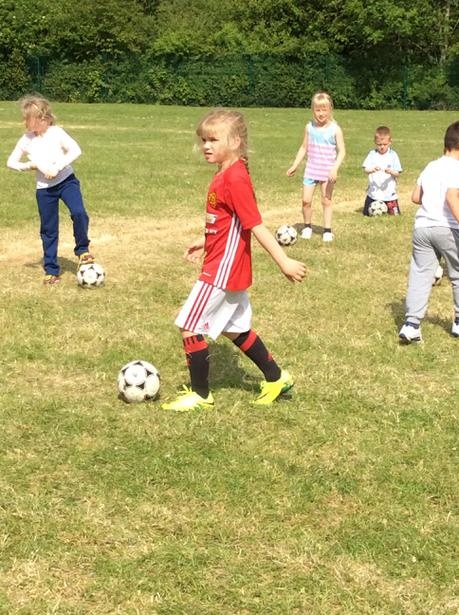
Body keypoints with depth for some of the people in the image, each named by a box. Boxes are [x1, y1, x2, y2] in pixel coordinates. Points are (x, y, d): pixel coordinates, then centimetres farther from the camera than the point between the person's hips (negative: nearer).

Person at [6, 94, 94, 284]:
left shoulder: (56, 132, -10)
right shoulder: (26, 140, 1)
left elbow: (75, 150, -19)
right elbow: (11, 162, 10)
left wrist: (57, 167, -24)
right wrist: (27, 166, -9)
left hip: (66, 181, -3)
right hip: (44, 188, 3)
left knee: (78, 213, -27)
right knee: (48, 229, 7)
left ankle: (82, 249, -3)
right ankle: (51, 270, 18)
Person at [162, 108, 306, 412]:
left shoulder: (235, 179, -21)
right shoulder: (226, 174, 8)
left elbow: (256, 226, -24)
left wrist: (284, 261, -23)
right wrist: (204, 243, 22)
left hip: (221, 271, -10)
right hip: (231, 270, 10)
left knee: (190, 327, -2)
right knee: (236, 329, 21)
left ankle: (200, 395, 10)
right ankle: (277, 377, 33)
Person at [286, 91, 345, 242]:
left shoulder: (335, 129, -9)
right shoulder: (309, 127, 1)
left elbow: (341, 151, -9)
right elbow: (304, 148, 12)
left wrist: (335, 168, -22)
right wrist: (294, 165, 10)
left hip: (327, 172, -3)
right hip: (311, 170, 3)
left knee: (326, 201, 5)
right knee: (306, 200, -1)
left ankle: (327, 230, 15)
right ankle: (307, 227, 18)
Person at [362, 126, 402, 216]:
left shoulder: (393, 155, -1)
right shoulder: (372, 154, 1)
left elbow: (397, 173, -3)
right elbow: (365, 169, -8)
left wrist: (391, 171, -24)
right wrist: (372, 170, -29)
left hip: (389, 193, -1)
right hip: (373, 192, 1)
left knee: (395, 214, -2)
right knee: (367, 214, 4)